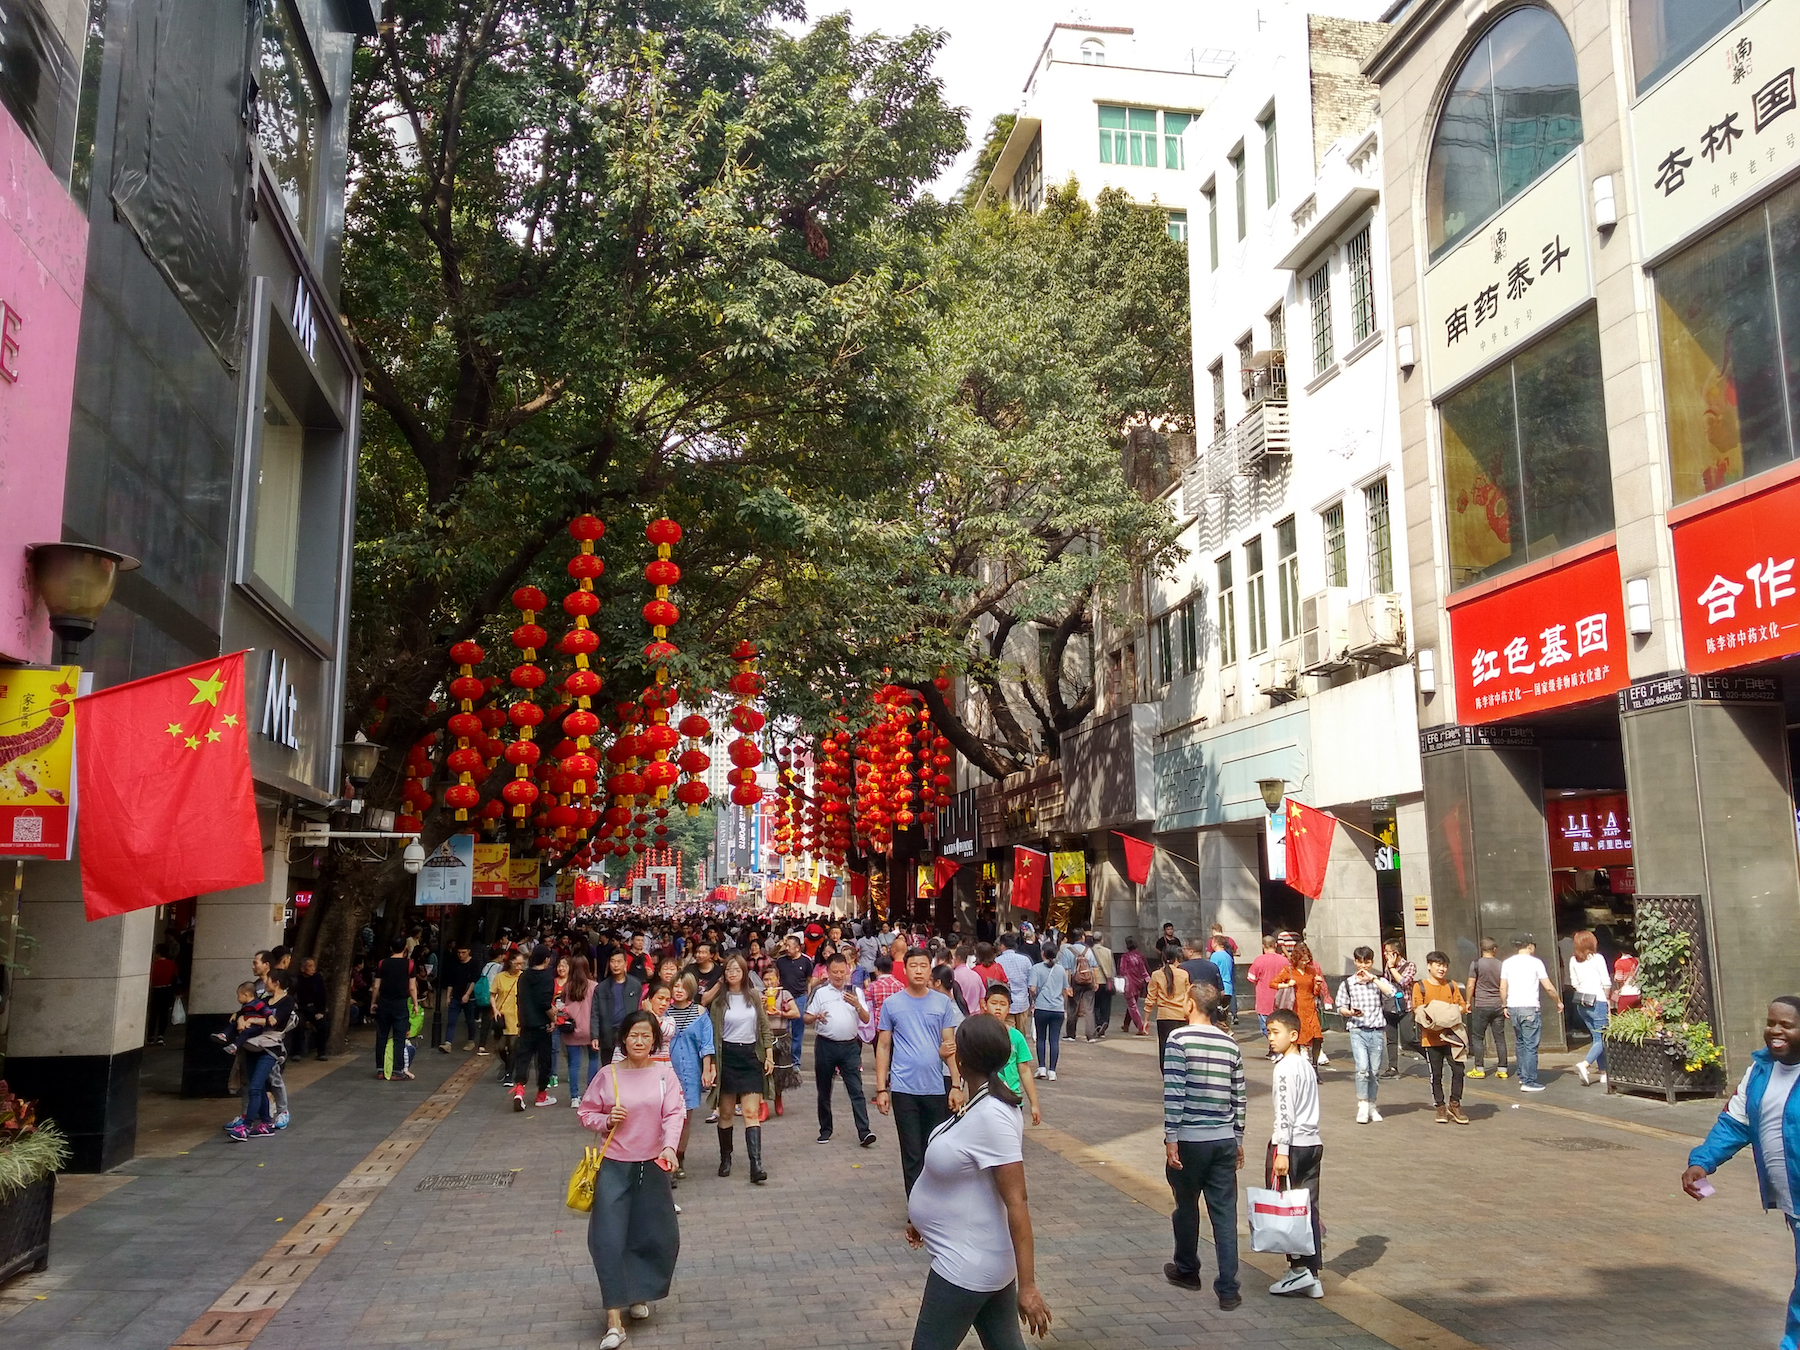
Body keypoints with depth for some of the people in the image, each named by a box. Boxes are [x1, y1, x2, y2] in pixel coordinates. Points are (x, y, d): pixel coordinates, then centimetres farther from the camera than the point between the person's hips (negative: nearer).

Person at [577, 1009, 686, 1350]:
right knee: (608, 1239, -8)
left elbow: (675, 1113, -14)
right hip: (614, 1166, -1)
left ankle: (638, 1295, 38)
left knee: (659, 1236, 10)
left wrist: (670, 1147, -30)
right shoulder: (608, 1075, -3)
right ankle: (614, 1321, -2)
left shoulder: (665, 1074, -4)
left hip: (653, 1165, 1)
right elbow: (586, 1112, 6)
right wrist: (607, 1120, -13)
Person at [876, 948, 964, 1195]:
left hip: (936, 1088, 1)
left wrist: (956, 1086, -3)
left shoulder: (943, 1003, 3)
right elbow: (883, 1047, 4)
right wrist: (881, 1089, -1)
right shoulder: (892, 1003, 1)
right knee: (912, 1153, 4)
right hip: (904, 1089, -1)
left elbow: (950, 1045, 4)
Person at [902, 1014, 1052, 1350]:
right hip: (977, 1256, 9)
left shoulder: (991, 1117, -26)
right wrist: (924, 1218, 26)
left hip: (968, 1265, -9)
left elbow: (1016, 1203, -26)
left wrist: (1027, 1286, -25)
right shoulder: (986, 1103, 3)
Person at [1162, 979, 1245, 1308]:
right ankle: (1228, 1289, 4)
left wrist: (1170, 1138, -11)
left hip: (1190, 1139, -3)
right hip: (1225, 1140, 4)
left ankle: (1187, 1271, 33)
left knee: (1187, 1206, 15)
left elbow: (1173, 1092, -15)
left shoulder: (1179, 1039, -10)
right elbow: (1240, 1096, 10)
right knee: (1225, 1213, 6)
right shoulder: (1230, 1043, 5)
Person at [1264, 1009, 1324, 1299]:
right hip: (1313, 1143, 9)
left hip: (1291, 1145, -9)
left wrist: (1282, 1152, -19)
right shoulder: (1306, 1064, 14)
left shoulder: (1285, 1068, -14)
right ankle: (1311, 1277, 11)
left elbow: (1285, 1113, -18)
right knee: (1308, 1207, 8)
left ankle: (1299, 1268, -2)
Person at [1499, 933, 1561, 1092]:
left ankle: (1522, 1076, 24)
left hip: (1513, 1008, 5)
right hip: (1530, 1008, -5)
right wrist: (1559, 1001, 11)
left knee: (1520, 1043, 18)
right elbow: (1548, 987, -5)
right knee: (1530, 1046, -3)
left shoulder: (1507, 963, 8)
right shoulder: (1535, 962, -5)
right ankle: (1529, 1082, -5)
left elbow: (1503, 988, 8)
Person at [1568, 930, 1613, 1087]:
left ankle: (1604, 1072, 17)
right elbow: (1606, 983, -7)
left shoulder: (1573, 960, 6)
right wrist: (1608, 1000, 5)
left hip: (1581, 1002, 6)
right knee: (1602, 1038, -3)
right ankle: (1585, 1064, -22)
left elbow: (1574, 983, 9)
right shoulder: (1597, 958, -7)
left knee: (1596, 1037, 15)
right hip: (1598, 1001, -6)